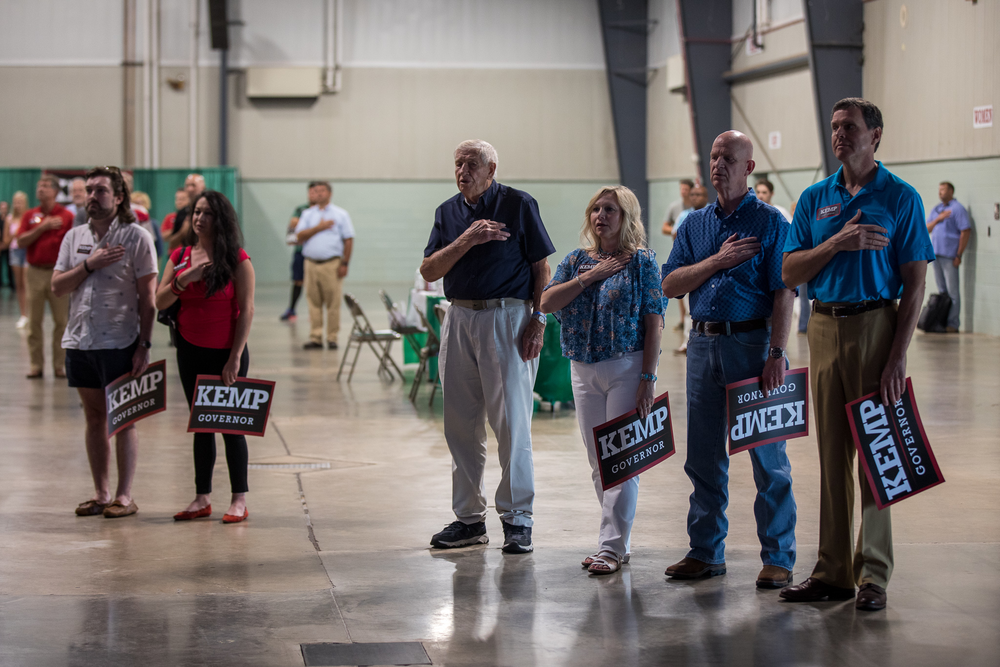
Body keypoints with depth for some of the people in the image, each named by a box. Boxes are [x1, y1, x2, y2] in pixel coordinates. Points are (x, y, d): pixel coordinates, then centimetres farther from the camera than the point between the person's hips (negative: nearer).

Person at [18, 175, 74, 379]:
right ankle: (36, 365, 10)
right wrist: (43, 227, -11)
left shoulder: (66, 216, 1)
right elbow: (21, 241, -1)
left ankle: (59, 365, 8)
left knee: (61, 321, 0)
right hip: (35, 272, 2)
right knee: (34, 321, 3)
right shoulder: (30, 215, 9)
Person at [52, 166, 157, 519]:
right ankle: (101, 493, 17)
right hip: (80, 341, 5)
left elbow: (148, 297, -6)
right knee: (95, 418, 10)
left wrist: (144, 345, -12)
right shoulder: (74, 237, 11)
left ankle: (124, 496, 6)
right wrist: (89, 265, -9)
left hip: (120, 343, -5)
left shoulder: (136, 237, -4)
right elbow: (57, 286, 5)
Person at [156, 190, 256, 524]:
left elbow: (246, 311, -9)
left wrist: (235, 357, -14)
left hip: (225, 353, -4)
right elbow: (160, 302, 1)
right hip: (191, 351, 4)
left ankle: (239, 500, 7)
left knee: (230, 424, 0)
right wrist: (184, 279, -16)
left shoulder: (237, 260, -7)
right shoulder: (180, 256, 6)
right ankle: (202, 498, 16)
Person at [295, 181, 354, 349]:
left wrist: (344, 264, -5)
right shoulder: (308, 214, 15)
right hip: (311, 264, 3)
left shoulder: (340, 214, 8)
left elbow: (348, 240, 3)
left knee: (333, 303, -5)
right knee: (314, 303, 0)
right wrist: (319, 227, -5)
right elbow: (300, 237, 4)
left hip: (332, 264, -2)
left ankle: (332, 338, -1)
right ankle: (315, 338, 3)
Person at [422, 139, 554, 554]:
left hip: (507, 318, -5)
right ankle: (468, 518, 16)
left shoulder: (519, 205, -1)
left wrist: (538, 320, -9)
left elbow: (542, 267, -1)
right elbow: (429, 272, 2)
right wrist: (467, 240, -11)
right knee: (461, 425, 7)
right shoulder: (447, 213, 11)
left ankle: (517, 518, 3)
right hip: (459, 320, 5)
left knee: (512, 422, -5)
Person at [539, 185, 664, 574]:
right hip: (583, 370, 5)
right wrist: (590, 276, -10)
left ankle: (612, 547, -3)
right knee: (598, 463, 9)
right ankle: (617, 540, 19)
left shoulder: (642, 261, -3)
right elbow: (546, 303, -2)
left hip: (627, 367, -5)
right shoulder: (577, 261, 10)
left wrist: (648, 379, -14)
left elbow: (653, 323, -8)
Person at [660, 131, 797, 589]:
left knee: (767, 455, -3)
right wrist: (718, 261, -6)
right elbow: (670, 285, 7)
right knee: (704, 455, 9)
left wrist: (777, 353, -15)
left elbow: (783, 293, -7)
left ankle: (778, 558, 3)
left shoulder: (770, 222, -1)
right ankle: (706, 551, 19)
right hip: (703, 343, 5)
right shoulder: (694, 225, 14)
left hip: (752, 341, -5)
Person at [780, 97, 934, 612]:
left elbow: (914, 284, -5)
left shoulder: (901, 198, -2)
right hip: (824, 327, 4)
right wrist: (837, 244, -11)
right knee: (832, 453, 7)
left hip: (876, 324, -4)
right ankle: (833, 571, 13)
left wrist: (897, 357, -13)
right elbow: (790, 272, 6)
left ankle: (873, 575, 2)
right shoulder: (815, 199, 11)